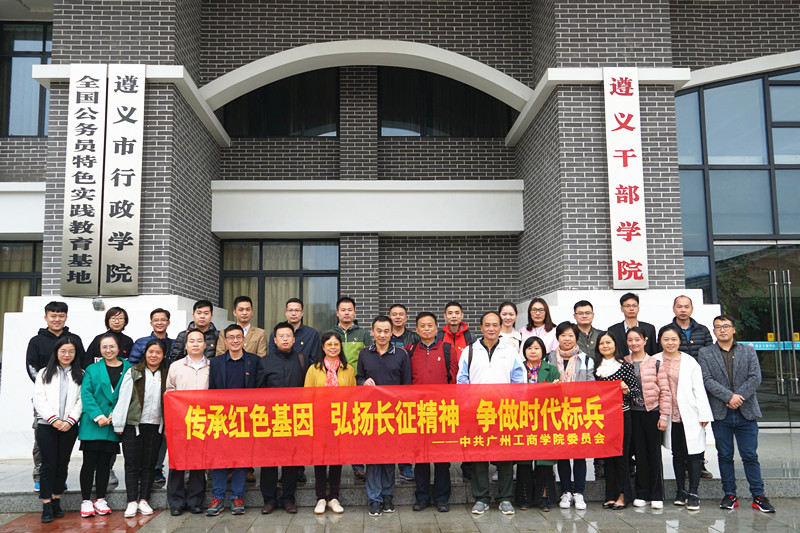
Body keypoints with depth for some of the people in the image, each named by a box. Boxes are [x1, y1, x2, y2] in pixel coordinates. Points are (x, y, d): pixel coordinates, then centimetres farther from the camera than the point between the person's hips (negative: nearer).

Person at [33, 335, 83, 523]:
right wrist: (53, 419, -11)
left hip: (69, 427, 1)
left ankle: (56, 501, 16)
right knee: (48, 465, -2)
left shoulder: (80, 375, 8)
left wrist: (70, 420, -12)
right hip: (46, 425, -1)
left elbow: (81, 401, 1)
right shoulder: (44, 373, 8)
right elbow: (39, 399, -1)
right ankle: (46, 506, 1)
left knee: (62, 464, 6)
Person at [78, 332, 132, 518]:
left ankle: (101, 499, 17)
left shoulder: (128, 368, 5)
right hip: (92, 424, 0)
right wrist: (98, 416, -15)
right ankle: (86, 500, 12)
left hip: (114, 425, 0)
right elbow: (86, 394, -3)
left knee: (105, 462, 7)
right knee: (89, 462, 1)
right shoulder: (92, 369, 6)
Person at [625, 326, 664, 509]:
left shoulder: (655, 363, 0)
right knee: (639, 452, 7)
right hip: (633, 412, 2)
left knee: (654, 452, 3)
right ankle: (641, 494, 16)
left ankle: (656, 495, 12)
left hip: (652, 411, -2)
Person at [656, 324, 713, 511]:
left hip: (690, 415, -2)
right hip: (670, 417, 2)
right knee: (677, 454, 10)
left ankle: (693, 494, 4)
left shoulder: (690, 361, 2)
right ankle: (681, 491, 20)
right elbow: (659, 390, 4)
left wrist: (704, 414, -4)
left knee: (693, 454, -2)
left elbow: (699, 389, 0)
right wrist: (662, 415, -2)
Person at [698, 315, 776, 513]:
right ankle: (730, 495, 15)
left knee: (750, 456, 3)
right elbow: (707, 380, -6)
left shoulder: (748, 351, 10)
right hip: (721, 414, 0)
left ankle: (758, 496, 12)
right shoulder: (705, 353, 5)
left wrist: (738, 397, -13)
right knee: (725, 456, 6)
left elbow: (755, 378, -1)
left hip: (746, 412, 0)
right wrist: (729, 396, -17)